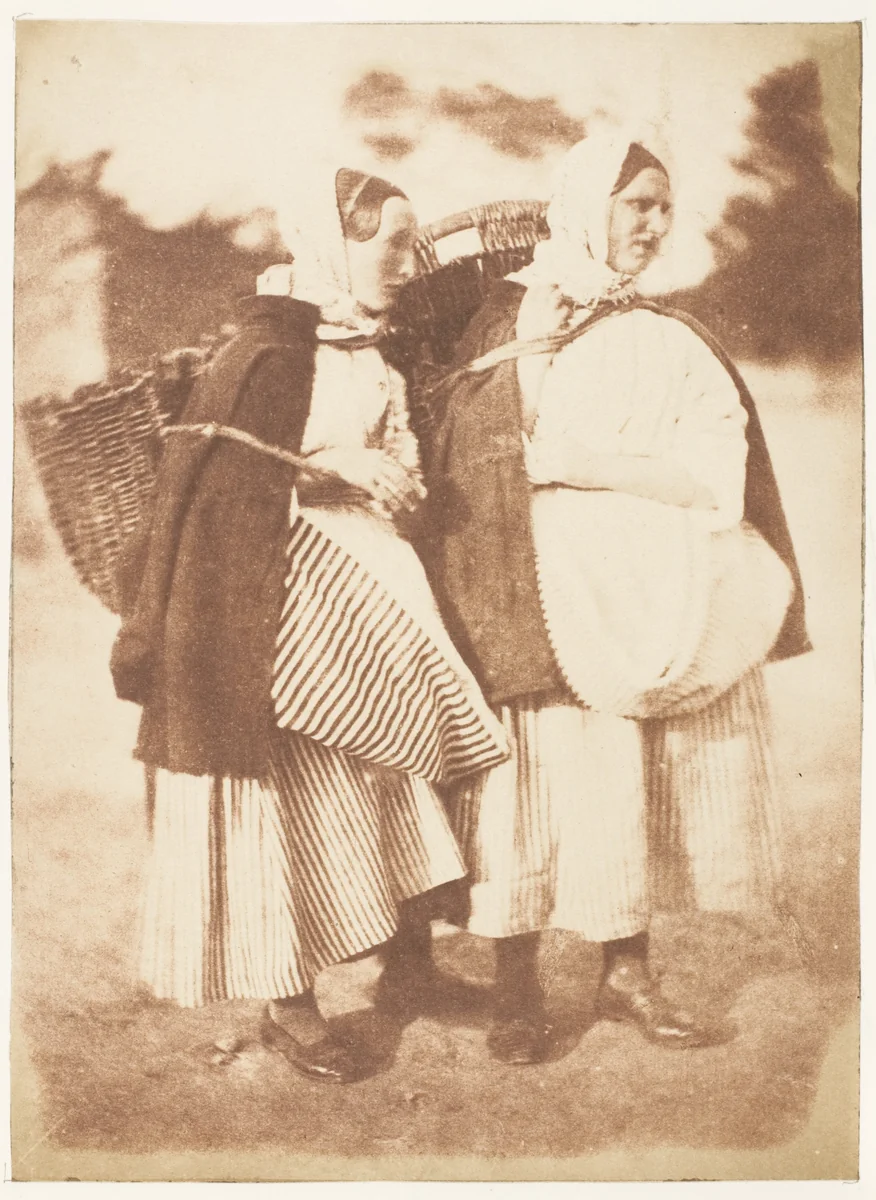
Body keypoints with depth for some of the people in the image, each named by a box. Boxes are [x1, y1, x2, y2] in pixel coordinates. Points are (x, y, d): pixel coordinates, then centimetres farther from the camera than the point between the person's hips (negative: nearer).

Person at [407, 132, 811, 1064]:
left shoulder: (667, 340, 14)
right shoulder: (508, 320, 3)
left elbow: (714, 472, 1)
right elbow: (472, 465, -7)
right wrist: (527, 356, -17)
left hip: (659, 608, 4)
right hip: (548, 599, -4)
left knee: (640, 787, 6)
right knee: (544, 778, -4)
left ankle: (627, 971, 19)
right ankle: (516, 988, 10)